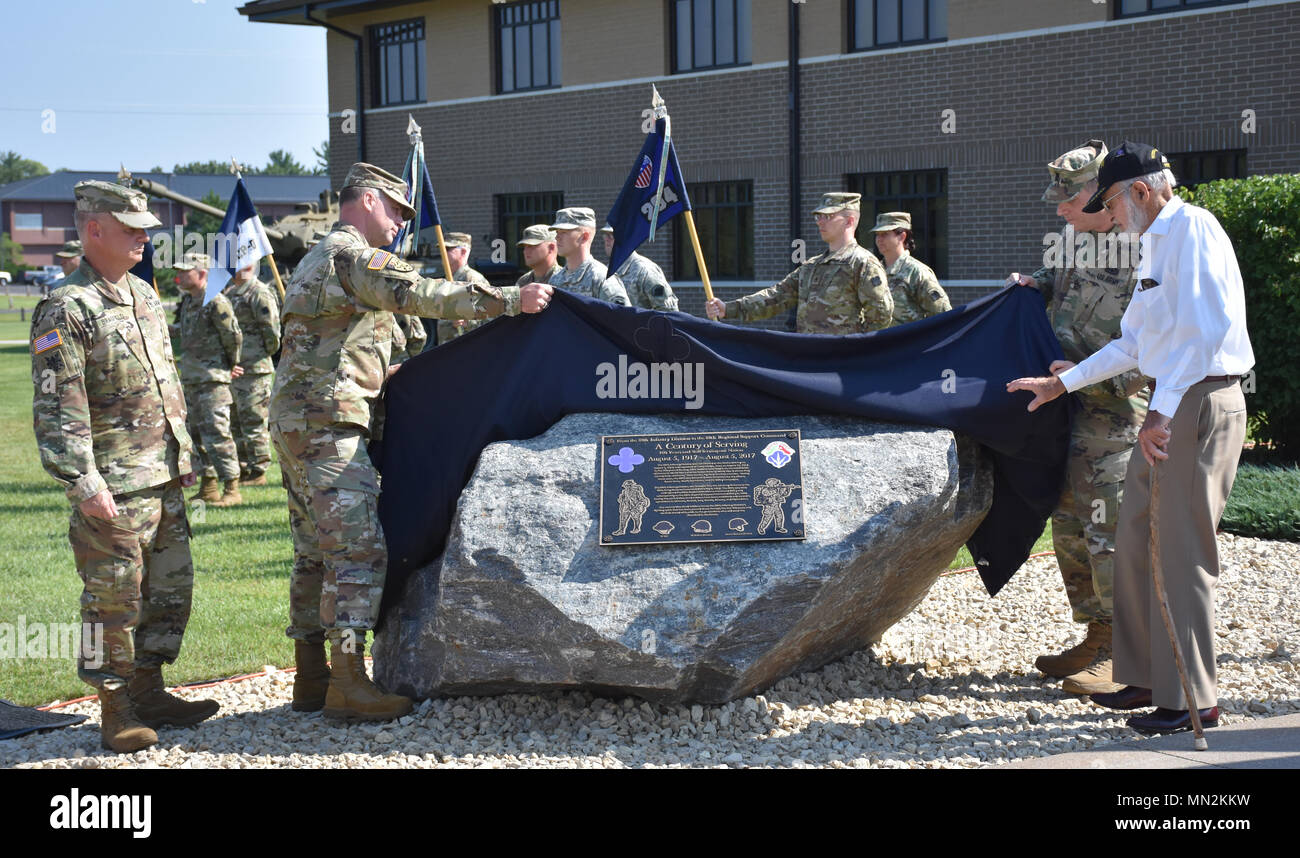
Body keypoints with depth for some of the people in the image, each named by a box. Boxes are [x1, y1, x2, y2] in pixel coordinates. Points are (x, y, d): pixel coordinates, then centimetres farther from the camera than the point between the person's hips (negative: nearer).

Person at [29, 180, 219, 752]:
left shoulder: (144, 296, 14)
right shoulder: (65, 309, -13)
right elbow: (57, 409, -17)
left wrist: (182, 454, 21)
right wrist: (83, 483, -22)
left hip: (164, 480, 8)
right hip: (114, 489, -8)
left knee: (171, 589, 13)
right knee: (115, 600, -1)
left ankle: (148, 692, 26)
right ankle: (115, 710, 9)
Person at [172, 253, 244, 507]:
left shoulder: (216, 302, -16)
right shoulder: (187, 302, 12)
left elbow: (234, 337, -12)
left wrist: (231, 366, 0)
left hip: (212, 379, -10)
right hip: (191, 379, 10)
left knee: (217, 433, -10)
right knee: (197, 434, 13)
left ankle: (231, 489, -6)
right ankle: (208, 488, 22)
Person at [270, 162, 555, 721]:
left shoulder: (316, 260, 25)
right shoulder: (352, 255, -8)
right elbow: (420, 295, -24)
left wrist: (391, 372, 30)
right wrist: (510, 299, -26)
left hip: (296, 422, 11)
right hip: (328, 422, -11)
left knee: (316, 551, 11)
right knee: (360, 548, -13)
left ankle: (311, 676, 14)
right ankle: (348, 684, -15)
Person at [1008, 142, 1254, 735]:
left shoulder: (1192, 228, -11)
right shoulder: (1155, 242, 20)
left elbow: (1206, 327, -22)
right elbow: (1134, 344, 28)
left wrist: (1163, 412, -23)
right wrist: (1062, 383, 31)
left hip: (1198, 404, -10)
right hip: (1168, 409, 10)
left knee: (1181, 554, -7)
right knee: (1135, 546, 12)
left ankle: (1192, 700, 0)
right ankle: (1146, 678, 22)